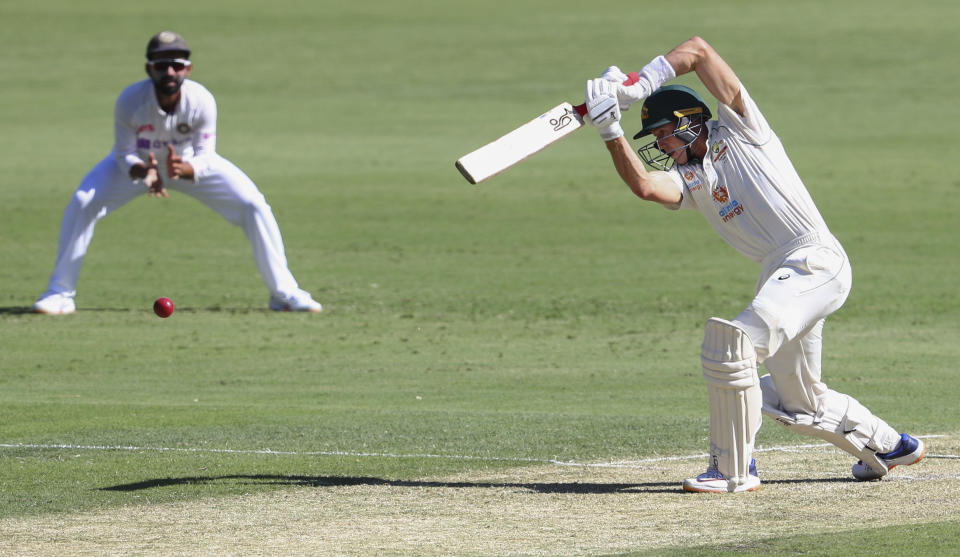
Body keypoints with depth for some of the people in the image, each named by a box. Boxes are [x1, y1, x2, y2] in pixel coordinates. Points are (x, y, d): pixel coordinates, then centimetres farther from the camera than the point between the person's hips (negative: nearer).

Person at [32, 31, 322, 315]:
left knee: (254, 205, -13)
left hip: (190, 162, 1)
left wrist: (185, 169, -51)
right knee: (82, 204, -22)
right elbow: (124, 155, -24)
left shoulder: (202, 100, -32)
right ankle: (60, 293, -8)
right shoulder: (130, 101, -33)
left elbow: (205, 157, -27)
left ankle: (284, 293, 1)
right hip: (138, 163, 0)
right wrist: (143, 171, -47)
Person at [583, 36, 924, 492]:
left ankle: (733, 470, -17)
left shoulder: (739, 130, 3)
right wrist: (611, 132, -9)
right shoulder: (687, 178, 18)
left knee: (730, 343, -24)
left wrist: (637, 85, -7)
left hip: (816, 261, -9)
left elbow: (698, 50, -5)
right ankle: (887, 446, 38)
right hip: (779, 275, 9)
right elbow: (643, 184, -4)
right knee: (797, 401, 17)